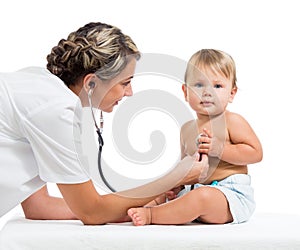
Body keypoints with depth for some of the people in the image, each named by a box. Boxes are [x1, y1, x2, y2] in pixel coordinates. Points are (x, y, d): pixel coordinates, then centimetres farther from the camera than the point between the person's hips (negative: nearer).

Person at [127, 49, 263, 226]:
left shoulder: (232, 121, -6)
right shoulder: (187, 129, 14)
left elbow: (256, 152, -13)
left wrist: (218, 148, -19)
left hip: (233, 194, -8)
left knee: (203, 197, -35)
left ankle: (150, 215, -27)